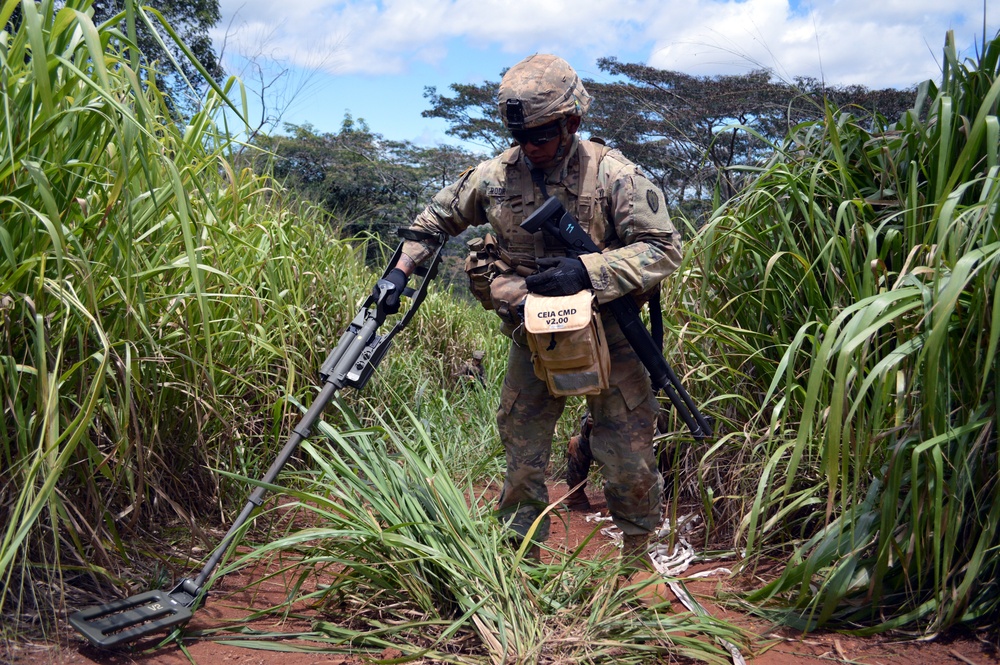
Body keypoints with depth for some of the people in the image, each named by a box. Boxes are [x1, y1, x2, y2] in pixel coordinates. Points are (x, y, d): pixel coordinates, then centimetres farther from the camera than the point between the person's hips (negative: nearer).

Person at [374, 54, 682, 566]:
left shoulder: (613, 174, -13)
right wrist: (400, 271, 5)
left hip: (607, 335, -2)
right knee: (522, 456, 10)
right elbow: (437, 218, 14)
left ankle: (638, 552, 30)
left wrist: (587, 271, -25)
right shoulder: (494, 176, -2)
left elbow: (664, 249, -14)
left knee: (630, 461, 4)